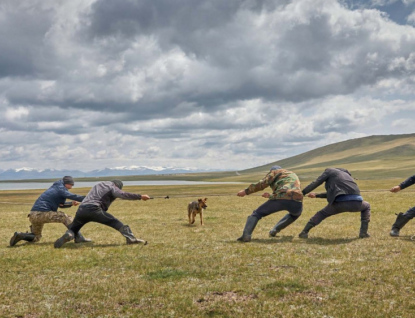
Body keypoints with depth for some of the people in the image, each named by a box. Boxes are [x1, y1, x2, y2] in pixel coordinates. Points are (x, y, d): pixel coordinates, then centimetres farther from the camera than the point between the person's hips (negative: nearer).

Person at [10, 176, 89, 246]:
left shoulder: (55, 188, 24)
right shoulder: (60, 188, -4)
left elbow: (61, 204, 31)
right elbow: (74, 196, -12)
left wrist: (71, 203, 14)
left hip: (33, 215, 9)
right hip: (42, 213, -9)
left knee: (36, 238, 22)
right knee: (65, 218, -4)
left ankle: (20, 235, -1)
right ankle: (78, 237, -13)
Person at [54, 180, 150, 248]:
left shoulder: (98, 185, 30)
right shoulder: (112, 187, 9)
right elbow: (122, 194, -8)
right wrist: (140, 196, -8)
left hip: (81, 209, 5)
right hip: (94, 209, -5)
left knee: (72, 229, 19)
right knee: (116, 223, 2)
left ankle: (68, 235, -15)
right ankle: (131, 238, -13)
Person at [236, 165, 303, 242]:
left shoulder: (275, 172, 20)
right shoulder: (294, 176, 39)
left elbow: (262, 184, 6)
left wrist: (246, 191, 12)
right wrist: (271, 196, 40)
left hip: (281, 199, -4)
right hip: (296, 202, 4)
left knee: (257, 214, 11)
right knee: (296, 213, 40)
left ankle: (246, 235, -10)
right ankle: (274, 230, 28)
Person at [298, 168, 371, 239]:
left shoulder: (329, 170, 22)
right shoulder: (347, 175, 39)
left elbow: (316, 183, 12)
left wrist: (302, 193, 18)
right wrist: (316, 195, 46)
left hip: (340, 203, -3)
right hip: (356, 203, 3)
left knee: (322, 213, 26)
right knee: (366, 206, 38)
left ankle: (304, 232, 19)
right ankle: (363, 232, 22)